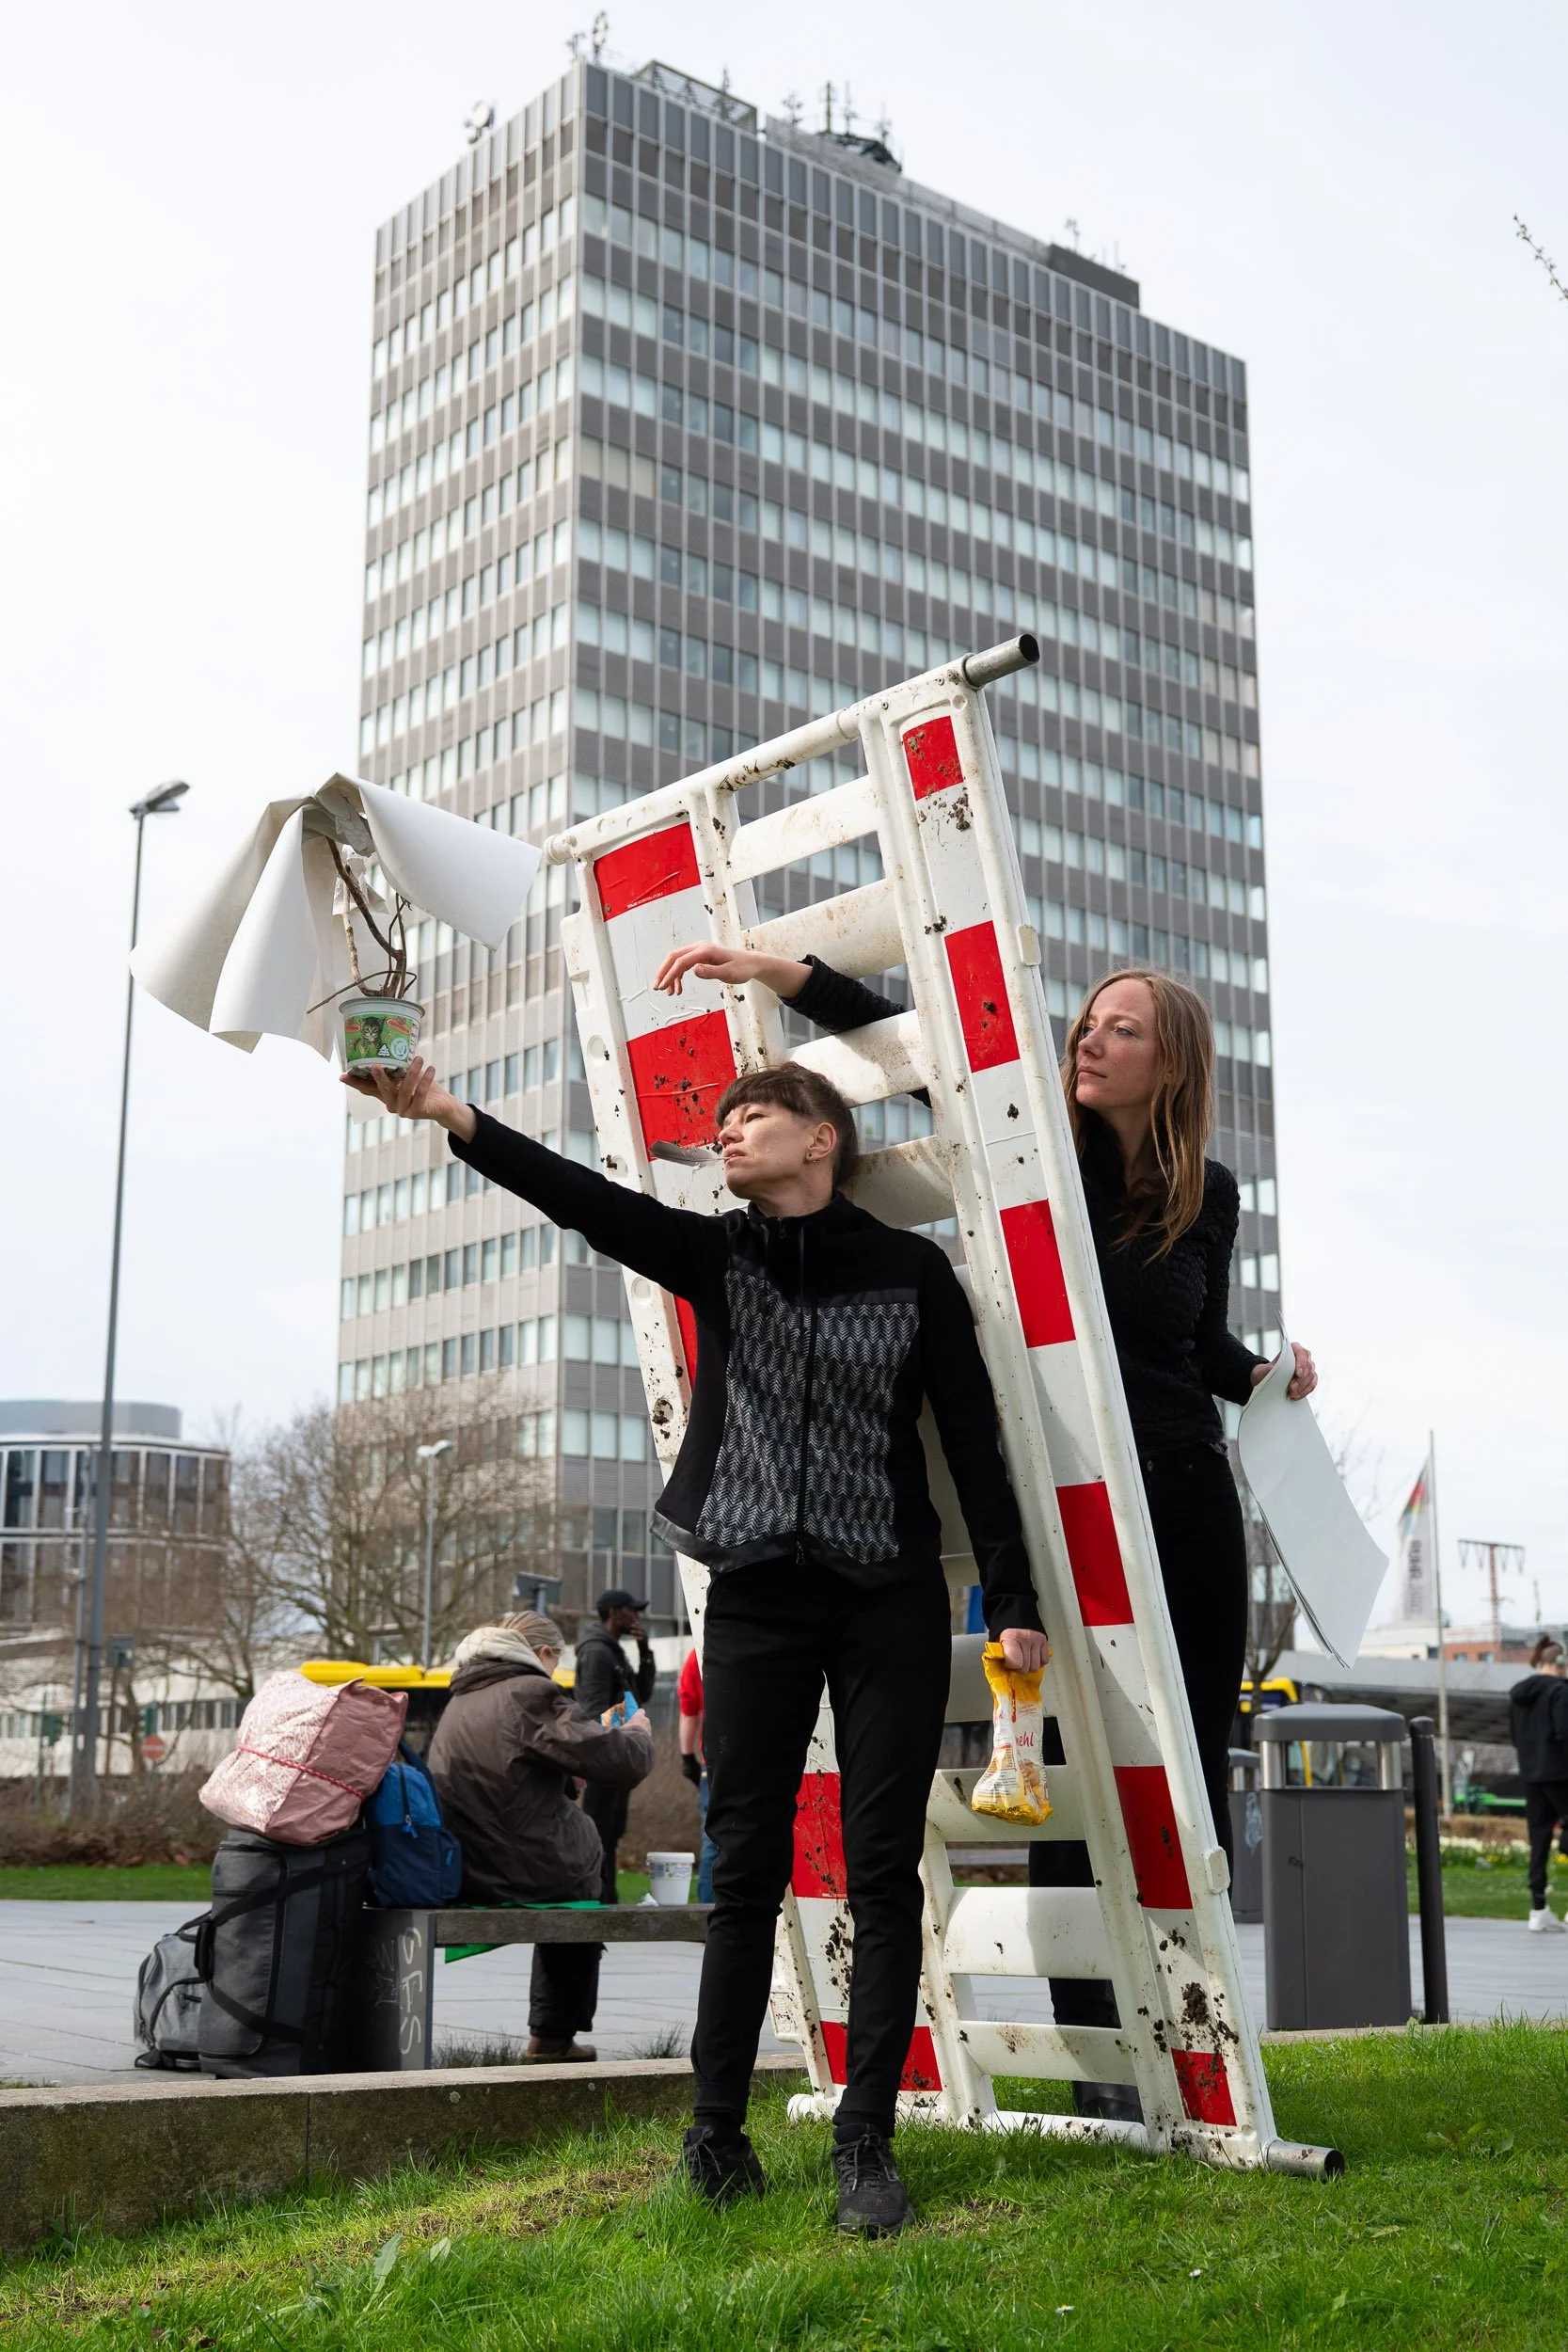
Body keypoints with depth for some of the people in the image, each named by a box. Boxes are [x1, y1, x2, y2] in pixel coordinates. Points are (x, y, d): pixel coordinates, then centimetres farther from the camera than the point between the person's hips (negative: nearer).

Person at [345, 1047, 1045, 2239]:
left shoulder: (911, 1269, 0)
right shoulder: (714, 1255, 4)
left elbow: (973, 1436, 1)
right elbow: (587, 1200, -12)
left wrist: (1014, 1600, -3)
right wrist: (453, 1118, -28)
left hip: (890, 1604, -1)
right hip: (756, 1602, 2)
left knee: (883, 1873, 1)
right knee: (745, 1872, 5)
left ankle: (867, 2144, 9)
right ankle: (716, 2140, 14)